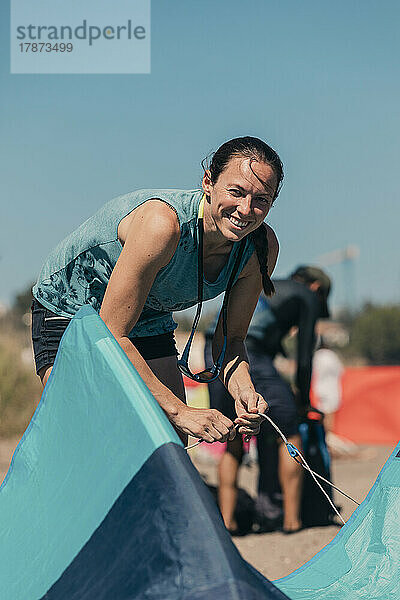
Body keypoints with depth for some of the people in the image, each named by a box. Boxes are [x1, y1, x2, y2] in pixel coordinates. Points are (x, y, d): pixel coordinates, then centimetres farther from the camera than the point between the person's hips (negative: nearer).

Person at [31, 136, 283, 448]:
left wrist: (244, 390, -28)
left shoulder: (261, 248, -19)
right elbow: (111, 334, -36)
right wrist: (178, 411, -39)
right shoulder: (161, 222, -38)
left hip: (150, 324, 6)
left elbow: (230, 340, -6)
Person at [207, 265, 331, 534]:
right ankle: (291, 519, 5)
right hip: (247, 355, -7)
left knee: (233, 446, 18)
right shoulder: (307, 296, 16)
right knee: (289, 437, 6)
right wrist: (303, 402, 23)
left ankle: (225, 521, 14)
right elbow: (305, 358, 10)